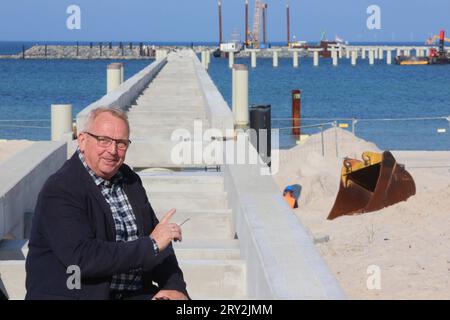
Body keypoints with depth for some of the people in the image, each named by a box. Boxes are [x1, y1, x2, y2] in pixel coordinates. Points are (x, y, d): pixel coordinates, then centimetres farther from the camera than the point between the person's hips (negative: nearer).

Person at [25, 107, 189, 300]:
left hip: (133, 293, 6)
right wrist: (151, 245, -18)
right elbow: (81, 258, -22)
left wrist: (174, 287, -3)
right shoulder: (59, 191, -12)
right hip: (74, 295, -6)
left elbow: (159, 241, 15)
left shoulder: (130, 181, 12)